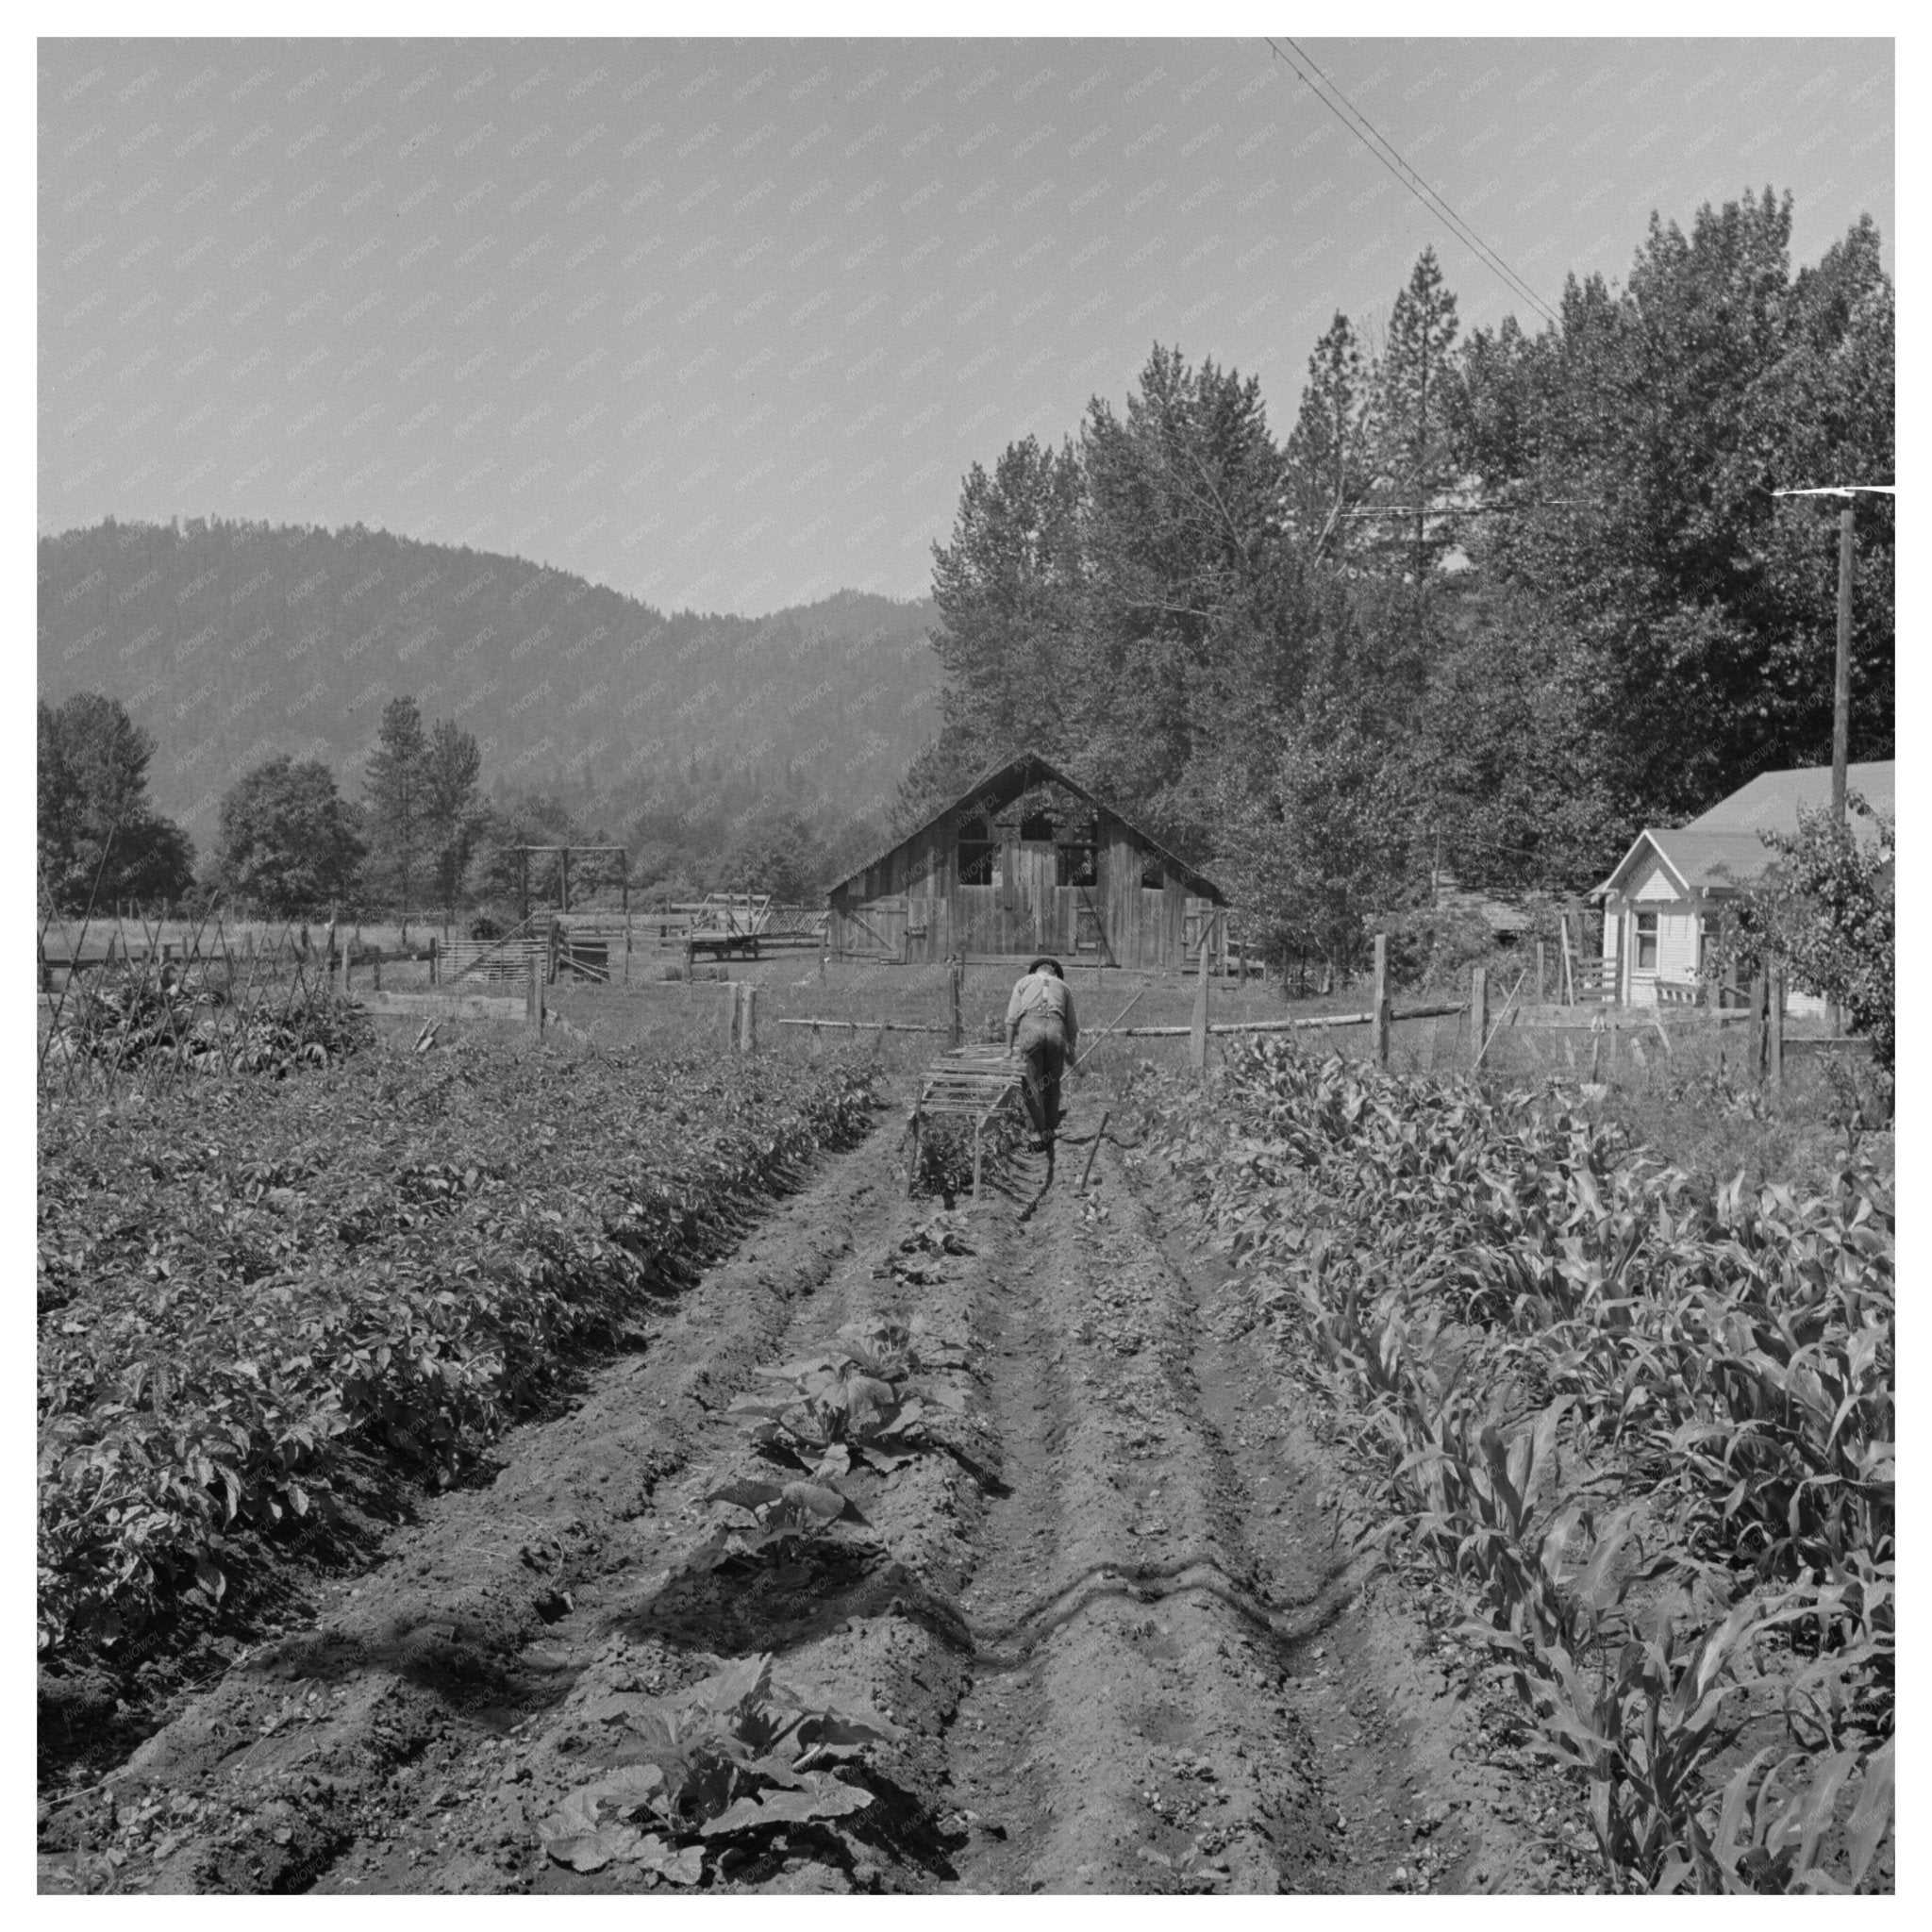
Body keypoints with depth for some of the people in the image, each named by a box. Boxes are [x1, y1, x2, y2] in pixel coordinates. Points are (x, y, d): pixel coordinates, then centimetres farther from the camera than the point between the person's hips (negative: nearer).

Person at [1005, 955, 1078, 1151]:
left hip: (1030, 1027, -2)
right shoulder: (1063, 986, 30)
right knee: (1052, 1084, 15)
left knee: (1031, 1084, 2)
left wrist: (1009, 1047, 19)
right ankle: (1052, 1130, 17)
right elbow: (1071, 1024, 32)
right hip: (1056, 1027, 2)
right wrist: (1071, 1051, 45)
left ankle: (1040, 1133, -6)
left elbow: (1012, 1017, 15)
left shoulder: (1024, 982, 25)